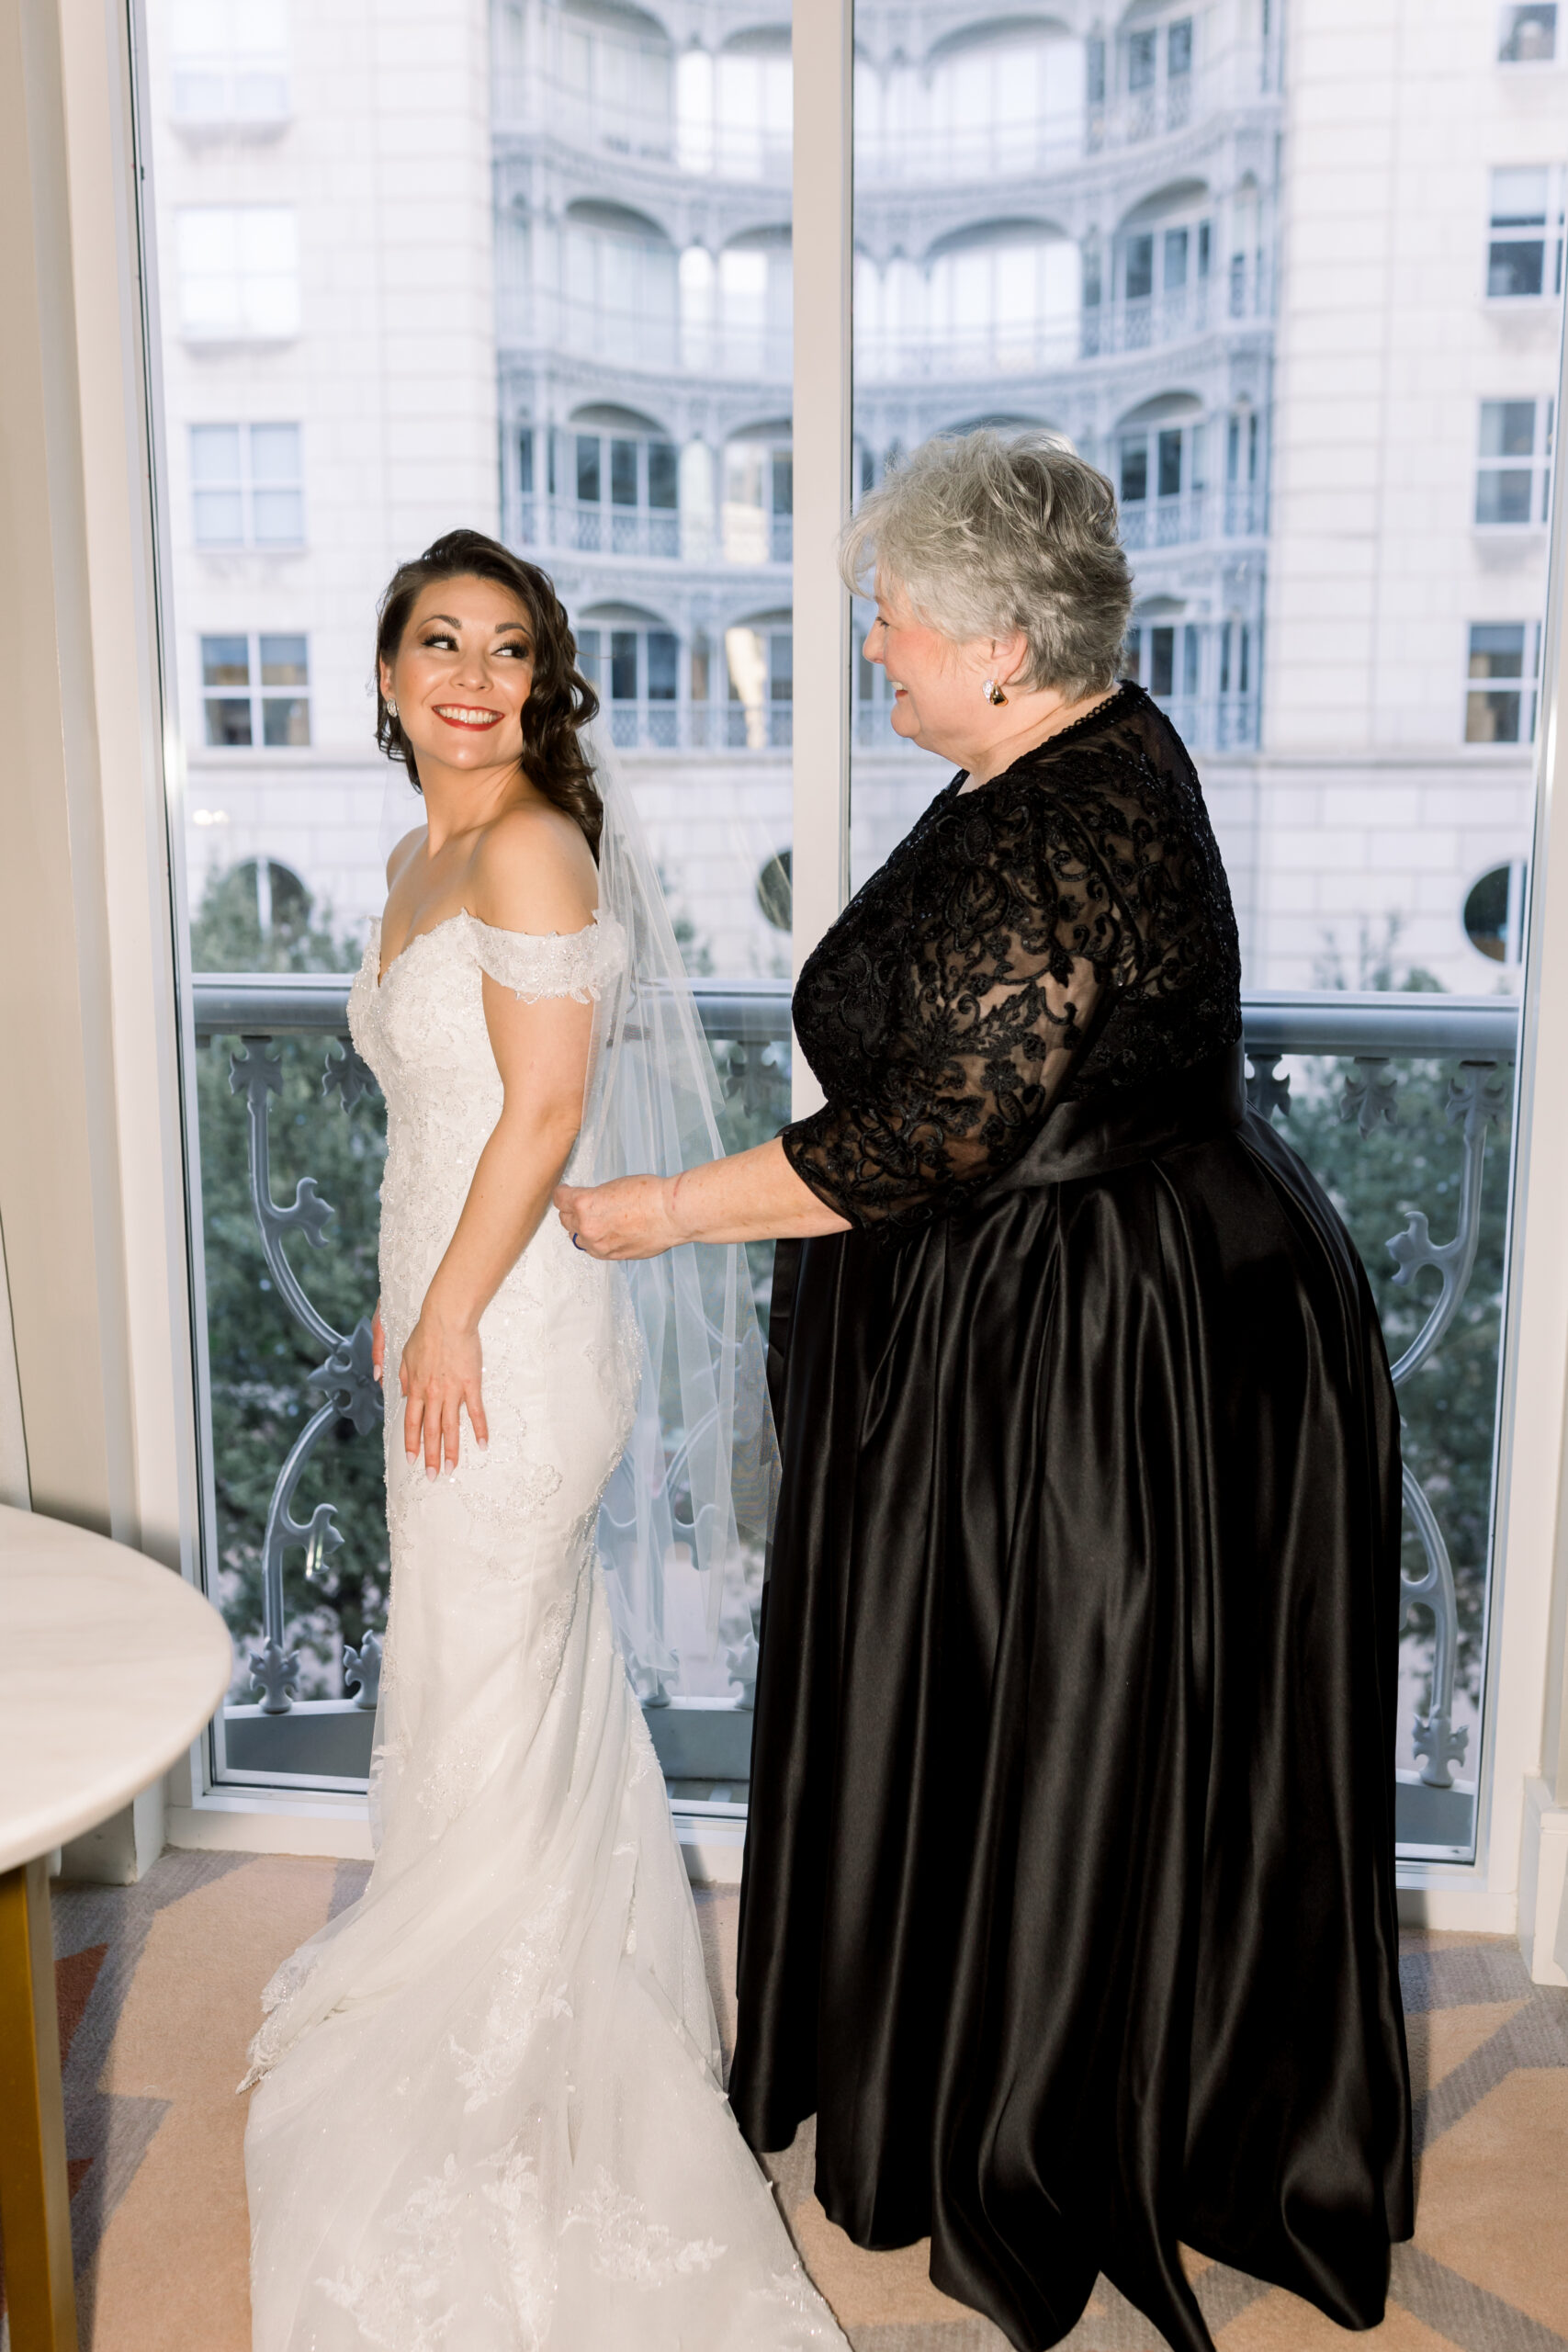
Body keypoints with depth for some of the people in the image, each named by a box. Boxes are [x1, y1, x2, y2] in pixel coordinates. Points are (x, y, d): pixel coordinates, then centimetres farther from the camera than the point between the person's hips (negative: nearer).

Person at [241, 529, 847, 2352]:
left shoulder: (530, 847, -15)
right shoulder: (419, 859, 13)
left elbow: (548, 1106, -20)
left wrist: (448, 1318, -16)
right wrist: (411, 1307, 17)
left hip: (512, 1326, -9)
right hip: (455, 1315, 9)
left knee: (491, 1690, 5)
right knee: (510, 1669, 20)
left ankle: (495, 2063, 26)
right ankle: (491, 1987, 40)